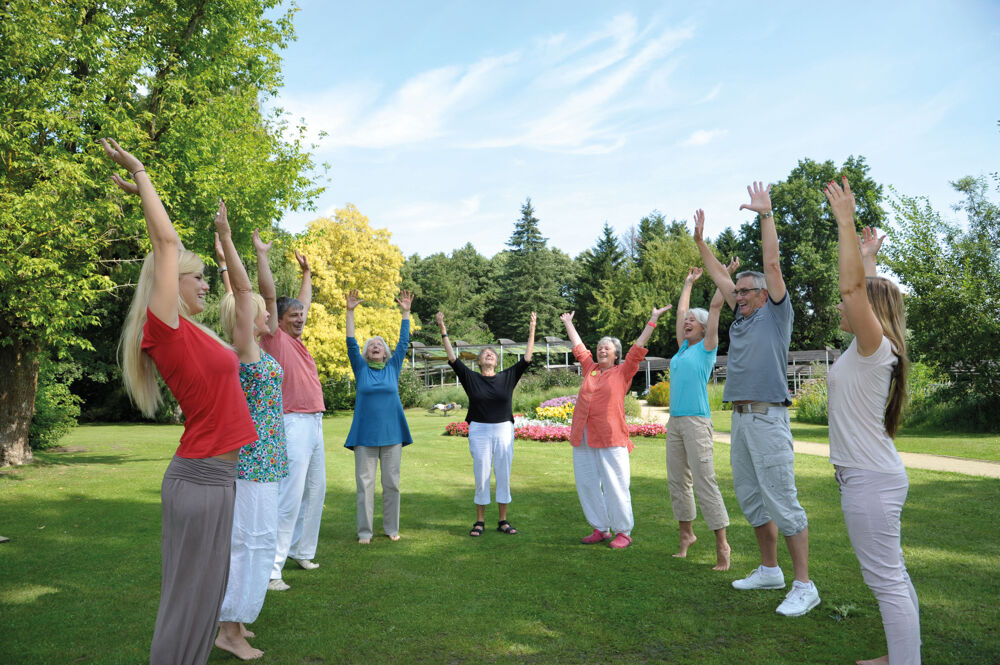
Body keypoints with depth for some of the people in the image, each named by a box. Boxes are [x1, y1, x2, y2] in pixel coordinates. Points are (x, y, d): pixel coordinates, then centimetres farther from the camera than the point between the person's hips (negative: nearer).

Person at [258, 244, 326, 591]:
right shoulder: (275, 338, -4)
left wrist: (306, 272, 37)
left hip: (314, 424, 9)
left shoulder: (297, 340, 17)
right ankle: (269, 569, -4)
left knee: (315, 492, 16)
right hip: (293, 424, -9)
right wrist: (261, 255, -9)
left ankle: (302, 551, 30)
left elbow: (304, 301, 32)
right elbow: (269, 294, -12)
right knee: (289, 497, -10)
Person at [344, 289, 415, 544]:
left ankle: (391, 528, 16)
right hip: (365, 435, -1)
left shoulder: (393, 368, 9)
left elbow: (403, 342, 5)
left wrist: (405, 313, 1)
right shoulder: (361, 369, 6)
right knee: (365, 483, 1)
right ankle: (364, 531, 9)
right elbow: (351, 344, -1)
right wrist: (350, 312, -7)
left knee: (391, 483, 6)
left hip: (391, 434, 1)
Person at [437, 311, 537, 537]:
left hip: (504, 431, 2)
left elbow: (526, 359, 4)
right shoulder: (471, 378, 2)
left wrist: (532, 332, 0)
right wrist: (443, 331, -8)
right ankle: (480, 522, 15)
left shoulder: (507, 377, 5)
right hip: (479, 431, -1)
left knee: (504, 475, 6)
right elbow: (452, 358, -3)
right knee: (481, 476, 4)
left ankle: (503, 521, 17)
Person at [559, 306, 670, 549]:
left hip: (610, 438, -5)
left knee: (615, 485, -3)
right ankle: (600, 529, 21)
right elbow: (578, 347, 28)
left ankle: (623, 532, 9)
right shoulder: (590, 369, 16)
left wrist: (652, 320, 3)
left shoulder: (622, 372, 5)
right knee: (586, 484, 8)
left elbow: (638, 348, 4)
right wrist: (568, 323, 38)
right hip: (583, 437, 5)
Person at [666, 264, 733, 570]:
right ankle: (686, 534, 24)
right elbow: (681, 310, 26)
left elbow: (715, 306, -3)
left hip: (697, 421, -7)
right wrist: (689, 282, 35)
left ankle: (722, 545, -3)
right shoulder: (683, 347, 16)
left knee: (704, 482, -8)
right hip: (675, 421, 7)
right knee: (677, 482, 11)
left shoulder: (707, 347, 0)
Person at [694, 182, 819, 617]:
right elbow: (719, 274, 24)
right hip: (740, 418, 8)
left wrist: (765, 214, -6)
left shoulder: (776, 313, 0)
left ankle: (804, 586, -1)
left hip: (768, 418, -8)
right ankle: (769, 571, 27)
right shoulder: (741, 316, 17)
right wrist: (700, 240, 27)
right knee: (751, 499, 14)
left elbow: (772, 264, -8)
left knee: (782, 501, -8)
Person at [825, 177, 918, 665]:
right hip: (869, 475, 10)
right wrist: (867, 258, 32)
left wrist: (845, 223, -25)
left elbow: (853, 288, -27)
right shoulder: (867, 350, 9)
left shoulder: (876, 348, -15)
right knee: (891, 575, 17)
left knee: (886, 579, -4)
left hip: (870, 478, -10)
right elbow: (867, 292, 27)